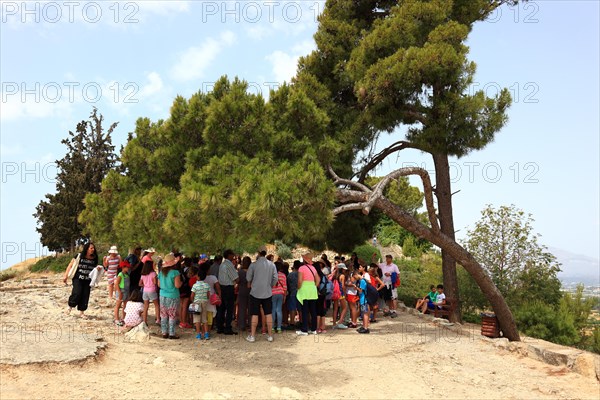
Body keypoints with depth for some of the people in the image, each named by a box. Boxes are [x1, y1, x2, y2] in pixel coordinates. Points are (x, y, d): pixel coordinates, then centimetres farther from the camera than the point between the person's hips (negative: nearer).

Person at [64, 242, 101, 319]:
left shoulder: (94, 259, 5)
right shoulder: (79, 256, -7)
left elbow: (95, 268, 18)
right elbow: (70, 265, -3)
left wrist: (98, 268, -7)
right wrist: (66, 276, -7)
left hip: (87, 281, 4)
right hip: (77, 279, -4)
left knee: (85, 296, 3)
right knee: (77, 293, -16)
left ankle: (81, 312, 18)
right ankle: (70, 306, 12)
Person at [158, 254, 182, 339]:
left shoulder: (161, 272, 3)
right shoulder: (175, 272, -14)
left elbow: (159, 285, 10)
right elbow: (177, 285, -16)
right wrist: (181, 282, 3)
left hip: (163, 296, 5)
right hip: (172, 297, -5)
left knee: (163, 315, 13)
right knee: (172, 316, 3)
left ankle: (164, 333, 18)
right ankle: (171, 334, 5)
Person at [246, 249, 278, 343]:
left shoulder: (253, 264, -9)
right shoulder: (272, 265, -3)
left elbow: (248, 277, 1)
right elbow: (275, 278, -1)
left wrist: (250, 284, 22)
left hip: (255, 292, -2)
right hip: (267, 292, 2)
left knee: (255, 314, 4)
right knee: (268, 314, 8)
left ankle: (252, 336, 8)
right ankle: (270, 335, 12)